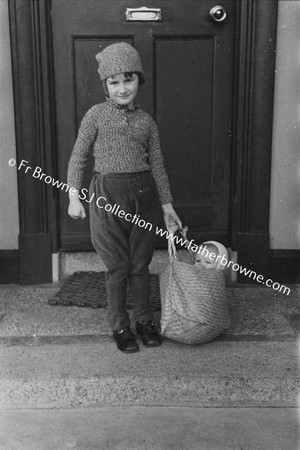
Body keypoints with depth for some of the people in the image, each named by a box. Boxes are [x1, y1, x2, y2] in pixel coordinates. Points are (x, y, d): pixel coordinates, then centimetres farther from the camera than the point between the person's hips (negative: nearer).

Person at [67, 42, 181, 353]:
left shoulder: (146, 120, 7)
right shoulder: (96, 115, -1)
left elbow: (157, 164, 11)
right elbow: (78, 156, 3)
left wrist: (167, 205, 11)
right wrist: (74, 195, -3)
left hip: (143, 193, 3)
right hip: (108, 193, -3)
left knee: (140, 263, 10)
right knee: (118, 266, 4)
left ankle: (144, 319, 28)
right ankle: (120, 326, 21)